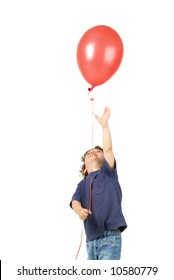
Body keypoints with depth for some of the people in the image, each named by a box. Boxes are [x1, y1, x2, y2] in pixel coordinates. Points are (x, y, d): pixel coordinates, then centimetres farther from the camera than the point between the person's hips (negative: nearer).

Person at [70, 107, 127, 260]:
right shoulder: (82, 184, 20)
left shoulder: (108, 173, 13)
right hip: (91, 240, 5)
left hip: (110, 238, -4)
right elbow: (75, 201, 0)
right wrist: (79, 210, -23)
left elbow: (108, 149, -3)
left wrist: (104, 124, -9)